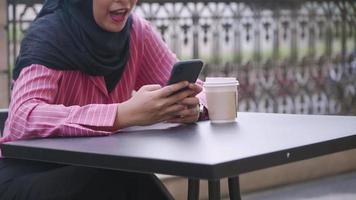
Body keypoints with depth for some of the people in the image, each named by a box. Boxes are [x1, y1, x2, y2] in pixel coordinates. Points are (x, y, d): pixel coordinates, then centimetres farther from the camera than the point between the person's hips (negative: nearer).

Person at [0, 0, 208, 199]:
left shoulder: (136, 31, -4)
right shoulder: (48, 35, -18)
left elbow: (190, 87, 2)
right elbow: (23, 119, -34)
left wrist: (191, 106, -23)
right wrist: (124, 114, -42)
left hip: (94, 171, 4)